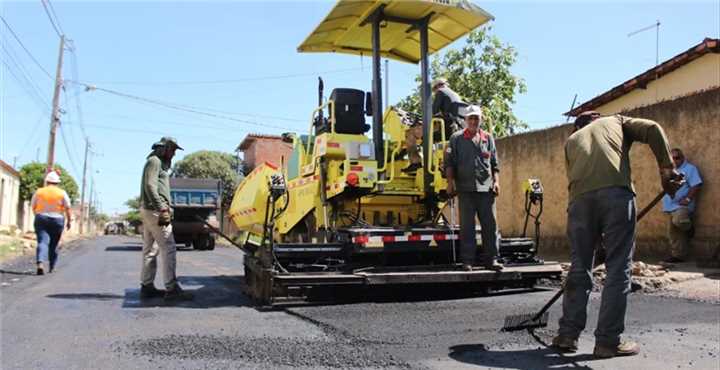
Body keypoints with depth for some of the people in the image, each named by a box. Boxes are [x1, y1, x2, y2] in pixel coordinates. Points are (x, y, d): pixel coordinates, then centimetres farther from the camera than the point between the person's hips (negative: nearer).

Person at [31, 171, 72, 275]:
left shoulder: (39, 192, 4)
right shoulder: (62, 193, -1)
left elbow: (33, 207, 10)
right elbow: (67, 208, -5)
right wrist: (69, 221, 4)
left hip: (41, 220, 0)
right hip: (57, 221, 0)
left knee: (42, 242, -7)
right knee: (53, 245, 12)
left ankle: (40, 264, -28)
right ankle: (52, 267, 21)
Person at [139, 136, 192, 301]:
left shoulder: (159, 163, 24)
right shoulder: (154, 161, -6)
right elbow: (150, 187, -18)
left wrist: (164, 207, 14)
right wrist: (162, 208, -24)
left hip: (149, 210, 10)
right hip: (154, 210, -10)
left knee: (150, 249, 10)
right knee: (168, 248, -12)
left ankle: (147, 286, 13)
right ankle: (172, 288, -13)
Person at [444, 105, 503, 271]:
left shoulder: (488, 138, 15)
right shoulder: (456, 138, 7)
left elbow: (495, 164, 16)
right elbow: (449, 163, 5)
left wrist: (496, 181, 5)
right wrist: (450, 182, -5)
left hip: (486, 189, 2)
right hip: (466, 189, -2)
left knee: (490, 225, 2)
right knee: (467, 226, 2)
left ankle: (491, 259, 9)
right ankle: (467, 261, 7)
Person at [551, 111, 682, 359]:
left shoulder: (571, 140, 32)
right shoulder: (616, 121, 29)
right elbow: (652, 129, 10)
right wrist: (666, 168, 4)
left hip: (580, 198, 3)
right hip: (617, 192, -2)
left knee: (579, 268, 10)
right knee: (618, 269, 3)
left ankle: (568, 335, 14)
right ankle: (608, 341, 4)